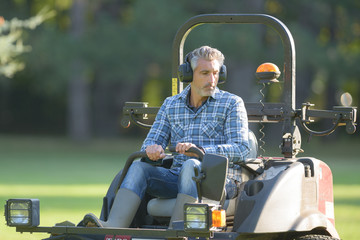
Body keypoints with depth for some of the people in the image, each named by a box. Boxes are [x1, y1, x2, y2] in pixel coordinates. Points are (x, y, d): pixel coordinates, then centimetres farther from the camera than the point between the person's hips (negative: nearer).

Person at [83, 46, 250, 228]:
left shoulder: (232, 103, 3)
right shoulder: (171, 105, 16)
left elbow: (241, 148, -8)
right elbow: (151, 142, 13)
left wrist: (199, 150, -24)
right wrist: (152, 149, -15)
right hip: (178, 178, 4)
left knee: (190, 166, -35)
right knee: (139, 168, -20)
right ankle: (113, 228, -42)